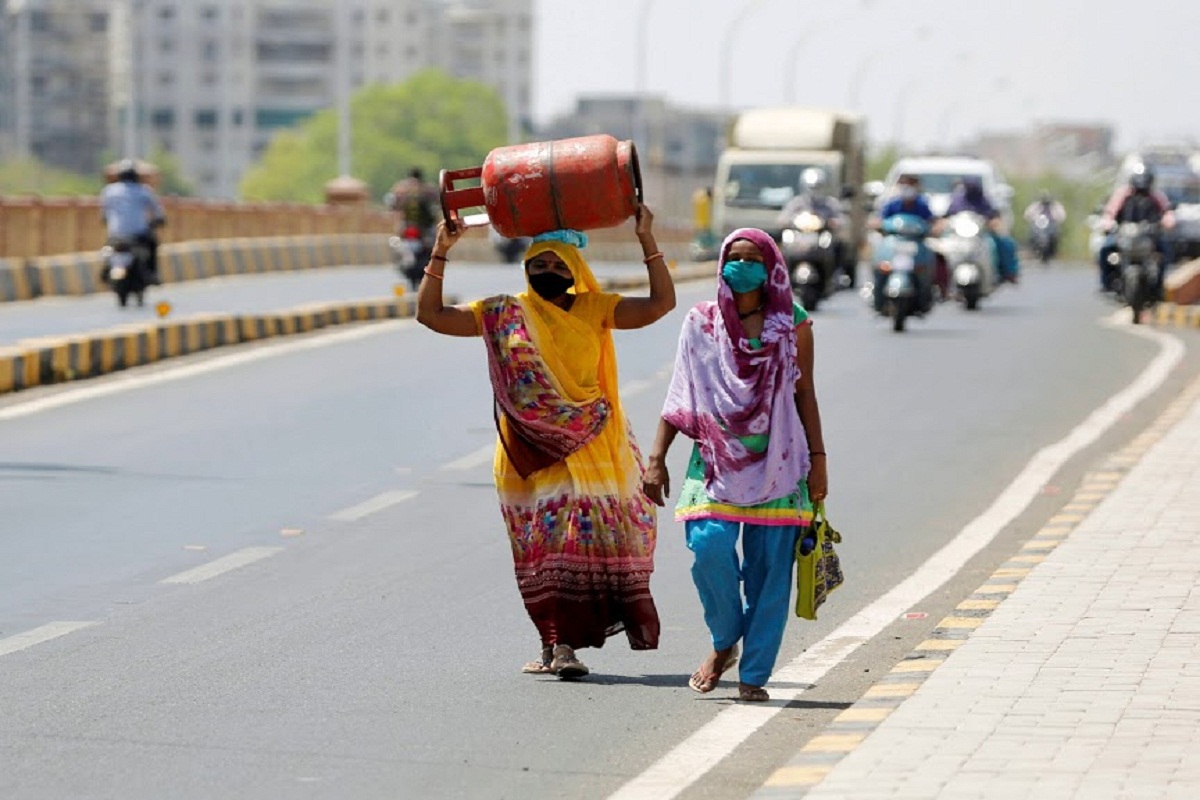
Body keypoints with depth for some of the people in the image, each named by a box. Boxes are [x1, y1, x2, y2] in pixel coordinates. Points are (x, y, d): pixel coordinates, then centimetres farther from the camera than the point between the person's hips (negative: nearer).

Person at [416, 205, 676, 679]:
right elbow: (430, 314, 5)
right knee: (543, 546, 0)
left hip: (588, 446, 0)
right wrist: (441, 252, -1)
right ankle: (556, 644, 3)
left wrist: (646, 240, -6)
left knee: (586, 537, -8)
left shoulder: (594, 310, 7)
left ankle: (563, 645, -4)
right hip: (530, 452, 0)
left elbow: (661, 302, -1)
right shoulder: (502, 315, 7)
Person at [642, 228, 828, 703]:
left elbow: (804, 395, 9)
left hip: (777, 462, 0)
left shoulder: (792, 325, 5)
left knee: (770, 566, -3)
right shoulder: (701, 323, 6)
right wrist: (657, 458, 2)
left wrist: (817, 459, 4)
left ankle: (754, 674, 5)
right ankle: (725, 642, 7)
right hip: (717, 456, 0)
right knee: (709, 547, -18)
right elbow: (681, 396, 8)